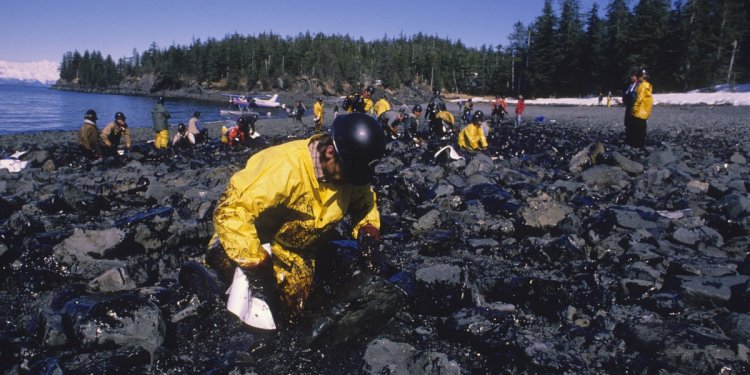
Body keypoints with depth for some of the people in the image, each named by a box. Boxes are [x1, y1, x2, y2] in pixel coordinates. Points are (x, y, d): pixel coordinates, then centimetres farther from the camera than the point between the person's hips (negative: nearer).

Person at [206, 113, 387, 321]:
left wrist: (368, 234, -13)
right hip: (258, 241, -5)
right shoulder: (284, 168, -37)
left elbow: (365, 202, 6)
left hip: (299, 252, 5)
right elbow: (230, 210, -38)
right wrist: (255, 265, -38)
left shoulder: (350, 172, -15)